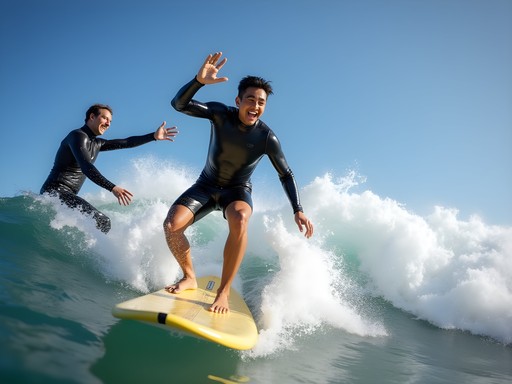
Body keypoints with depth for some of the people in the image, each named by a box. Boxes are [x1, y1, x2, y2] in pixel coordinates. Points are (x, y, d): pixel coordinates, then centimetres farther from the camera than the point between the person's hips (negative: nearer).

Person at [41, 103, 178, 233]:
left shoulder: (96, 144, 16)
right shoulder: (78, 136, -11)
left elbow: (126, 142, 15)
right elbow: (86, 167, -27)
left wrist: (154, 136, 9)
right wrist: (112, 188, -37)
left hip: (66, 195, 10)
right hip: (56, 191, -10)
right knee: (102, 222, -23)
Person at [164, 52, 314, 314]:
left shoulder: (267, 138, -19)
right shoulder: (221, 114, -17)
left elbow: (286, 175, -9)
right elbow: (179, 104, -25)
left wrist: (297, 210, -18)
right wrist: (199, 80, -44)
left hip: (237, 190, -2)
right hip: (206, 185, 2)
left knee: (239, 220, -38)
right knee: (171, 226, -20)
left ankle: (224, 291, -23)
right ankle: (189, 278, 8)